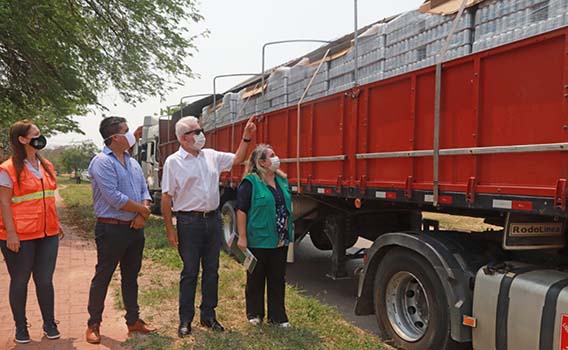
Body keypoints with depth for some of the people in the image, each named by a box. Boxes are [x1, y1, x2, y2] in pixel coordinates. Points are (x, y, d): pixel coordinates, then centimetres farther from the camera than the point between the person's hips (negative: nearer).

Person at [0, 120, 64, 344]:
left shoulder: (46, 166, 11)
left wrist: (56, 224, 16)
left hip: (48, 234, 5)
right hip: (20, 237, -5)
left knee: (45, 279, 10)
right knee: (20, 281, 8)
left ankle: (49, 324, 22)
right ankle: (21, 327, 22)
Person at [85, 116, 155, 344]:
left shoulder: (132, 162, 12)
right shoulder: (102, 162, -13)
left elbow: (144, 192, 10)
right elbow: (114, 198, -21)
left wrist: (143, 214, -9)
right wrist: (142, 209, -10)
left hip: (135, 229, 7)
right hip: (111, 229, -7)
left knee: (131, 276, 15)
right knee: (102, 277, 5)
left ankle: (133, 320, 27)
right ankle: (94, 324, 19)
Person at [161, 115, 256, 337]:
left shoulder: (211, 156, 8)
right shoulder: (174, 162, -7)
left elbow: (237, 159, 19)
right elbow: (166, 197, -9)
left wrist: (246, 137, 6)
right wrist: (169, 230, -11)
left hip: (213, 219, 5)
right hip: (189, 221, -5)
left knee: (211, 270, 12)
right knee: (190, 272, 3)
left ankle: (208, 315, 26)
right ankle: (185, 320, 17)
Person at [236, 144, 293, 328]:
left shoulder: (281, 180, 10)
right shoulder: (250, 182, -11)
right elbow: (241, 210, -13)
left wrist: (287, 233, 15)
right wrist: (242, 237, -16)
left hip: (280, 241, 6)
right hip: (258, 241, -6)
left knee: (278, 279, 12)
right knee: (256, 278, 10)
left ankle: (277, 316, 23)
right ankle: (254, 314, 26)